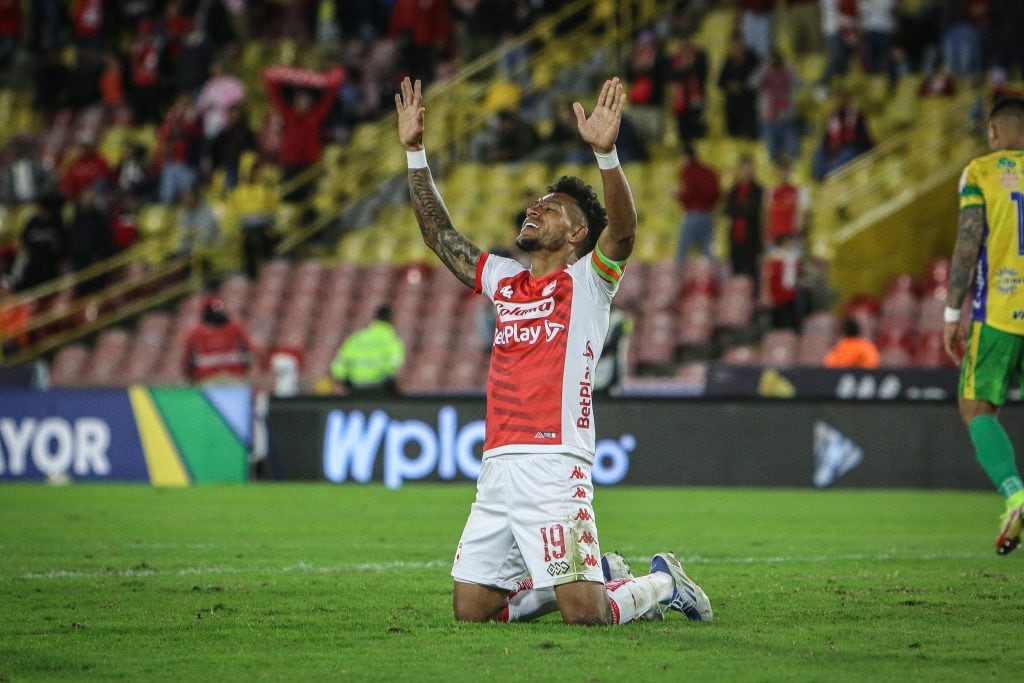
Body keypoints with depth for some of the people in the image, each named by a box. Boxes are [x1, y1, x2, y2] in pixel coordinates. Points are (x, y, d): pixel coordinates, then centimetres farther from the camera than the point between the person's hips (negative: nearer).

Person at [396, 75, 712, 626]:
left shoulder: (588, 281, 2)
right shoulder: (505, 282, 20)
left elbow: (623, 231, -16)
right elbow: (438, 234, 25)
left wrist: (606, 152, -30)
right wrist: (414, 150, 20)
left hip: (554, 467, -7)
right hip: (496, 470, 7)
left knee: (587, 615, -13)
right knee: (470, 611, 6)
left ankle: (662, 583, 18)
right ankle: (593, 575, 25)